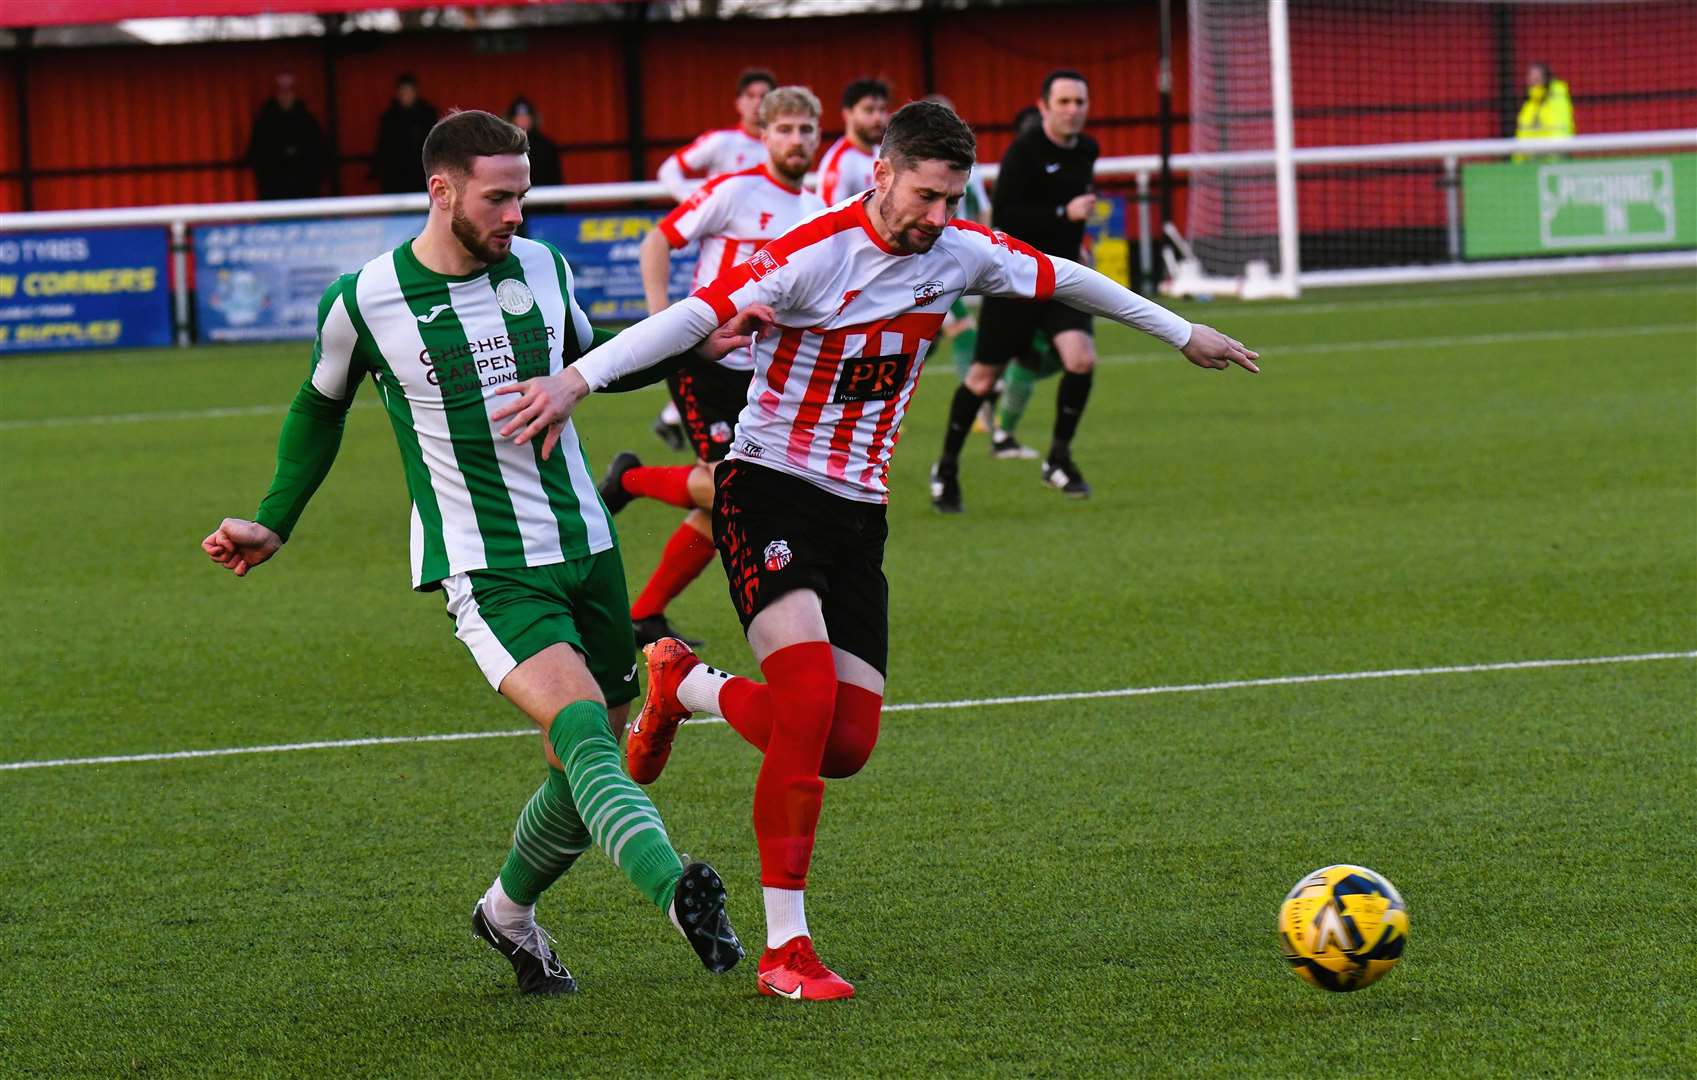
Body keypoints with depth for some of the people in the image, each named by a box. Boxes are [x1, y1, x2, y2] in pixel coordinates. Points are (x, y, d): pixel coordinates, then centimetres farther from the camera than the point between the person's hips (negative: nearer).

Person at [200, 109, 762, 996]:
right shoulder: (364, 303, -7)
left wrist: (690, 348, 10)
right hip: (485, 571, -5)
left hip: (585, 548, 5)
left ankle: (509, 912, 35)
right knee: (584, 730, -27)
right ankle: (680, 894, -46)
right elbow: (320, 407, 13)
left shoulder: (543, 267, 3)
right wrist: (273, 525, 13)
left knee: (587, 771, 9)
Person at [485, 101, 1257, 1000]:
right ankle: (785, 948, -14)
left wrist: (1182, 333, 31)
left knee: (845, 745, -3)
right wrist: (578, 380, -39)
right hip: (766, 494, -6)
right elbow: (699, 314, -27)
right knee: (810, 697, -25)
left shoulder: (960, 254, 2)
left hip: (857, 513, 6)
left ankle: (685, 686, 25)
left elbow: (1064, 280, 19)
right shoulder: (815, 253, -17)